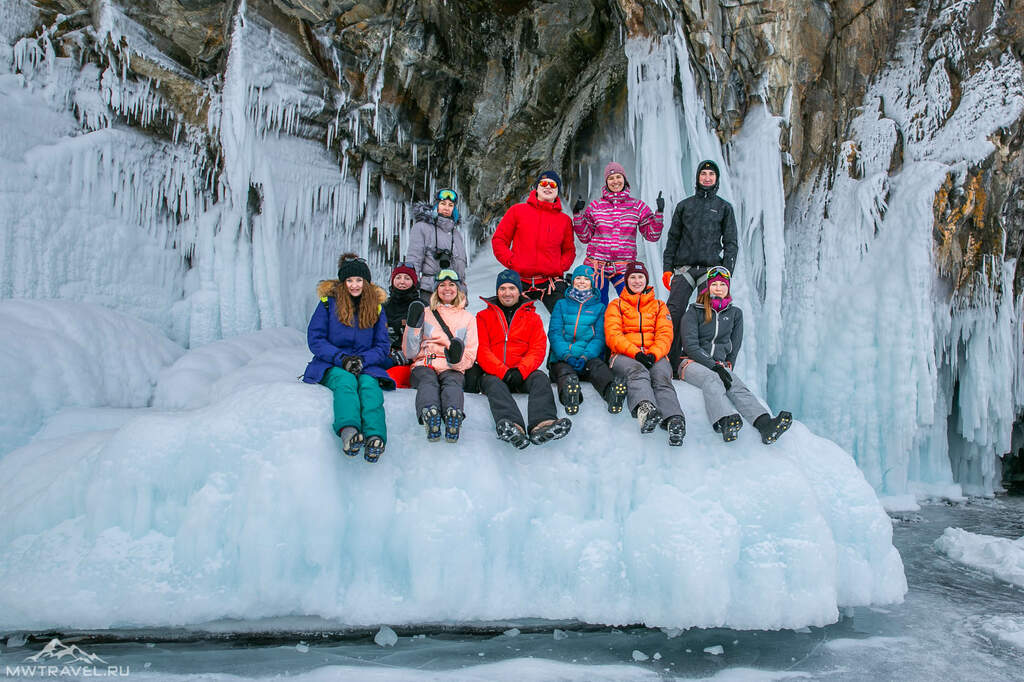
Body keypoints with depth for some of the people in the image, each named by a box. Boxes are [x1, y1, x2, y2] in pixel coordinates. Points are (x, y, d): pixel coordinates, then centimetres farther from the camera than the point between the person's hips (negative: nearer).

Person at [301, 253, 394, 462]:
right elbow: (315, 339, 1)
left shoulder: (376, 307, 13)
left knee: (369, 384, -34)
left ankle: (375, 437, -61)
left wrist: (362, 360, -13)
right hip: (332, 366, -1)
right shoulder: (329, 302, 7)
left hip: (366, 365, 1)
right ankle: (348, 430, -65)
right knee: (346, 381, -36)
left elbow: (382, 346, 9)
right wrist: (341, 359, -15)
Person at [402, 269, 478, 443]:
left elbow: (471, 355, 14)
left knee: (452, 382, -37)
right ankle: (429, 413, -67)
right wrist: (413, 325, -1)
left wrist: (457, 359, -11)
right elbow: (410, 353, 14)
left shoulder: (468, 317, 24)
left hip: (453, 369, 0)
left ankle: (453, 414, -68)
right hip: (425, 365, 0)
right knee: (428, 381, -37)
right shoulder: (426, 314, 23)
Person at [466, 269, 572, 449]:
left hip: (523, 373, 1)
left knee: (540, 378, -30)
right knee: (493, 383, -34)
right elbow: (481, 349, 2)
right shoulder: (484, 316, 17)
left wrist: (520, 371, -15)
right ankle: (512, 426, -64)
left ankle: (542, 423, -59)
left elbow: (538, 350, 6)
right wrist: (503, 372, -16)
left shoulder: (533, 317, 20)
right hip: (493, 373, -1)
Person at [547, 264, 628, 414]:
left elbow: (599, 337, 6)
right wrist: (566, 355, -16)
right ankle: (569, 395, -69)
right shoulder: (561, 305, 16)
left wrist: (585, 356, -15)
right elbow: (554, 333, 4)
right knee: (564, 371, -35)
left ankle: (612, 391, -66)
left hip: (590, 358, 0)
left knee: (599, 367, -34)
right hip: (562, 358, 0)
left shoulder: (599, 307, 17)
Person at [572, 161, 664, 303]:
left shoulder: (637, 206, 7)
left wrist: (659, 212, -6)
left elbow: (652, 235, 5)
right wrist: (577, 214, -1)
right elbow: (585, 237, 9)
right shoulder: (595, 206, 7)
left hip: (624, 268, 0)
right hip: (596, 265, 0)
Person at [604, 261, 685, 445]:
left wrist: (653, 354, -12)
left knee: (661, 376, -35)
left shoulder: (659, 306, 27)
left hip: (655, 356, 1)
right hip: (625, 356, -1)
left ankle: (674, 420, -62)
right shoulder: (616, 305, 21)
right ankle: (645, 409, -69)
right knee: (637, 371, -38)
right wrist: (635, 353, -14)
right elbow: (613, 335, 4)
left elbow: (665, 335, 11)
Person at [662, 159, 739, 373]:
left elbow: (731, 243, 10)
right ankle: (669, 364, -10)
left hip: (711, 268, 0)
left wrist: (727, 271, -3)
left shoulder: (724, 207, 14)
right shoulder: (684, 206, 16)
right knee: (674, 314, -11)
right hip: (684, 267, 0)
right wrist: (667, 268, 6)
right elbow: (673, 239, 16)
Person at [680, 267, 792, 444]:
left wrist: (727, 366, 2)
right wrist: (714, 366, -17)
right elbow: (690, 346, -7)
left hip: (720, 364, 3)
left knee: (736, 386, -30)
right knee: (711, 379, -37)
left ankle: (765, 424, -57)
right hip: (693, 363, -3)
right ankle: (726, 422, -65)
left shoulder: (735, 313, 17)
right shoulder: (694, 312, 4)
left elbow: (735, 345, 18)